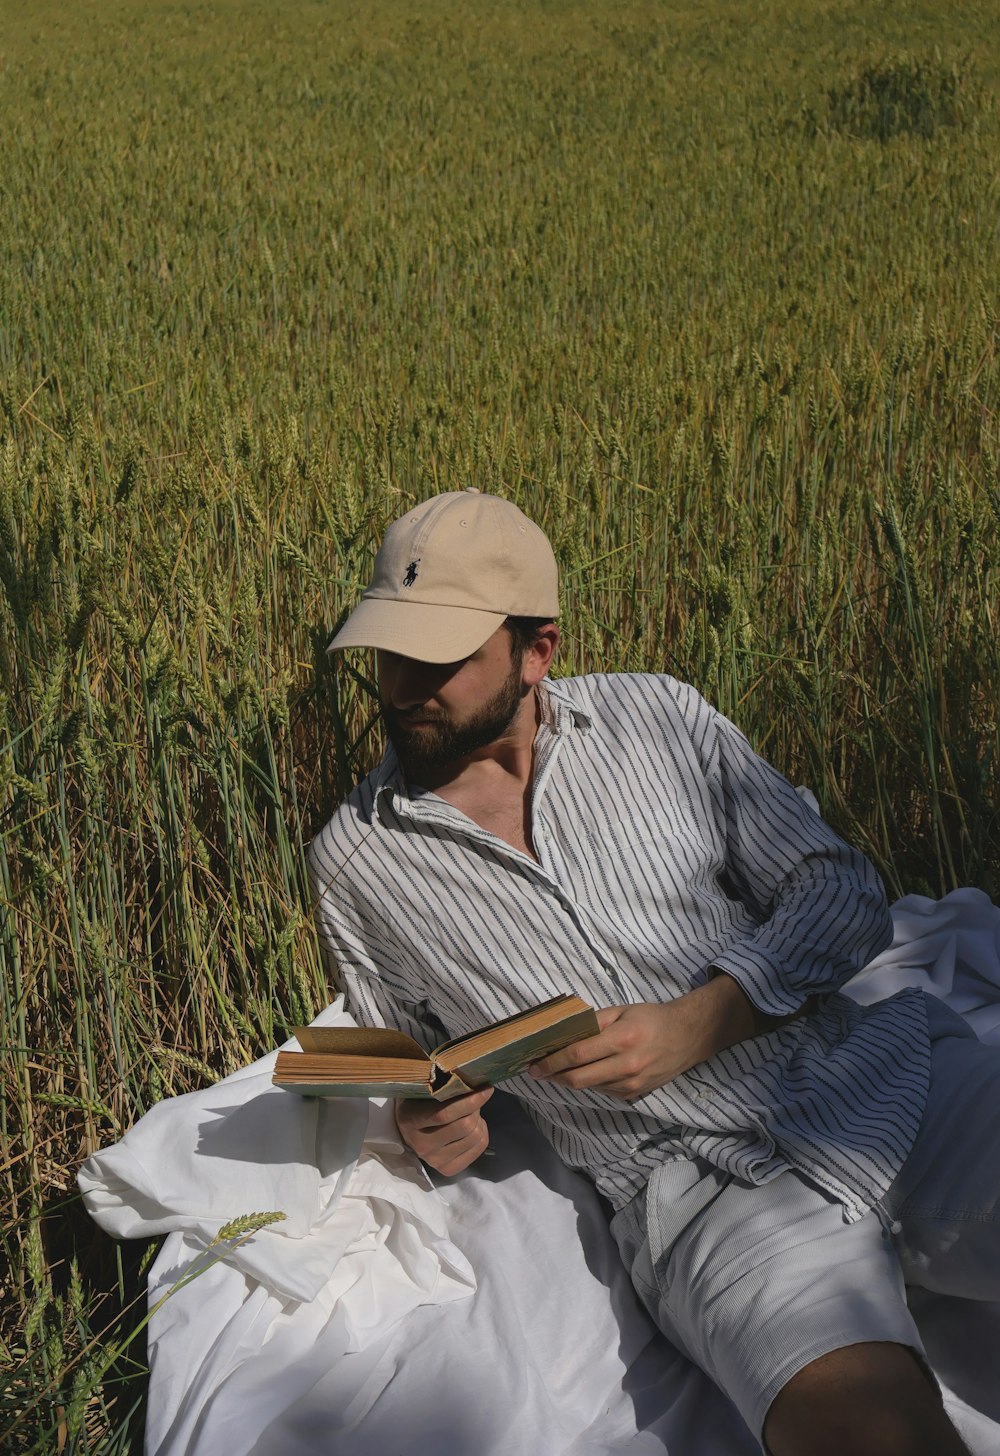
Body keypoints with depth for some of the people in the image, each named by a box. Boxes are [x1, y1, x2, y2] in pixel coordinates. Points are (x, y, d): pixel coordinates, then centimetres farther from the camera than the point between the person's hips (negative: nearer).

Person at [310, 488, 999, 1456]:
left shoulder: (658, 716, 5)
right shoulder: (354, 859, 6)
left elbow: (842, 893, 6)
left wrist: (696, 1025, -9)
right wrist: (427, 1128, -3)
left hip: (883, 1065, 3)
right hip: (708, 1186, -2)